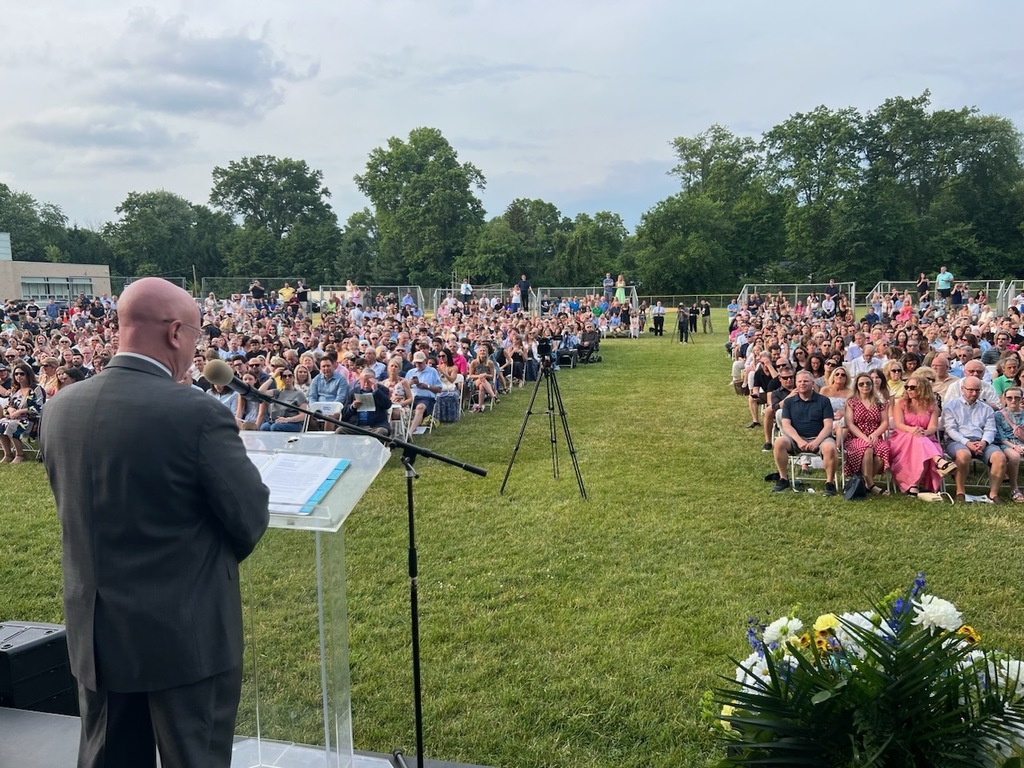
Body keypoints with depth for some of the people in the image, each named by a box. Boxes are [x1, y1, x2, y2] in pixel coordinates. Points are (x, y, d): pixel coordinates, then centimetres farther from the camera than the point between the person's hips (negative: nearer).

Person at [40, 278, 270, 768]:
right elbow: (251, 521, -14)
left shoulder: (60, 409, -2)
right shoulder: (199, 414, -22)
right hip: (187, 635, -6)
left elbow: (73, 508, 9)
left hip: (94, 634, 6)